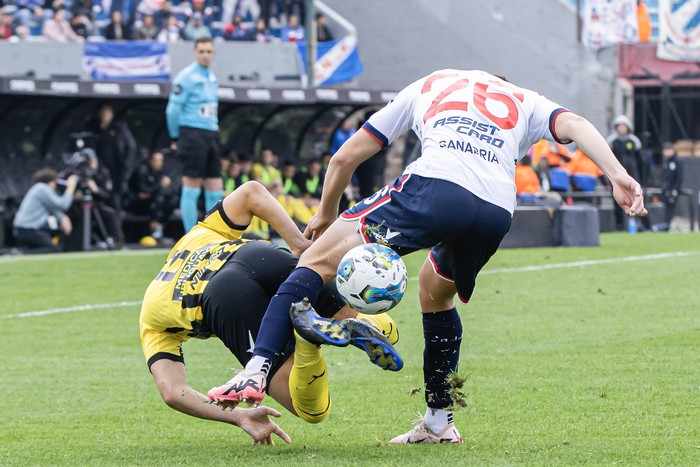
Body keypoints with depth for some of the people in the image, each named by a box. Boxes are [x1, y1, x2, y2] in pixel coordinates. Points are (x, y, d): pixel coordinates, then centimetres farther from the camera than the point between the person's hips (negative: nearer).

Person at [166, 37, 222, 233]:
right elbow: (173, 109, -10)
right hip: (193, 134, -8)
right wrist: (176, 137, -4)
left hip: (211, 136, 8)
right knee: (191, 189, -5)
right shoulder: (186, 77, -9)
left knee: (215, 190, 5)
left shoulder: (212, 77, 15)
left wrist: (214, 129, 16)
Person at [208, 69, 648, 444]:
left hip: (434, 187, -3)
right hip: (497, 213, 3)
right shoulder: (526, 103, 35)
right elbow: (575, 125, 12)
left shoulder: (429, 86, 35)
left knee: (319, 260, 1)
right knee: (435, 293, 32)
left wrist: (326, 215, 47)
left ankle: (257, 370, -19)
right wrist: (618, 176, -1)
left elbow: (346, 157, 33)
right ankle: (439, 422, 34)